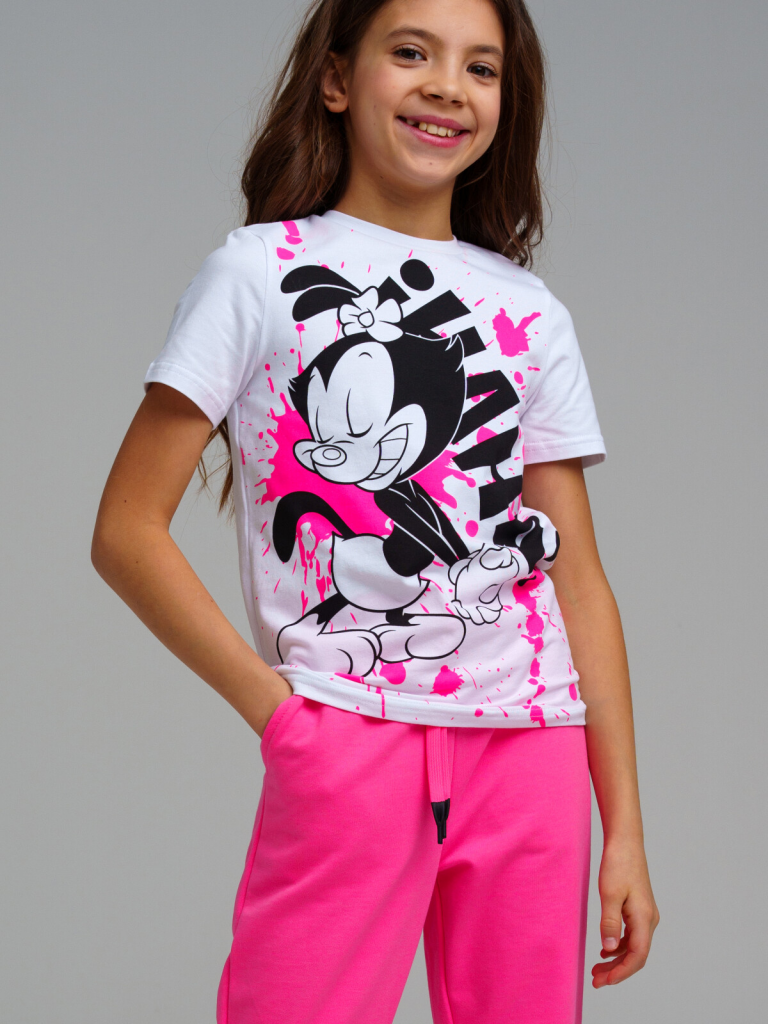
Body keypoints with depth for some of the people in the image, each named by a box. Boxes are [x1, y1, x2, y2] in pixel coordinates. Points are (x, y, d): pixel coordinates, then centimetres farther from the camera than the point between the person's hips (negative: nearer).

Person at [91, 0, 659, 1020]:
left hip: (530, 750, 3)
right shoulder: (260, 272, 4)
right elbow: (127, 529, 0)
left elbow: (579, 578, 11)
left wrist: (625, 829, 6)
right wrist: (270, 701, -8)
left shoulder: (532, 315, 13)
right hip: (342, 743, -3)